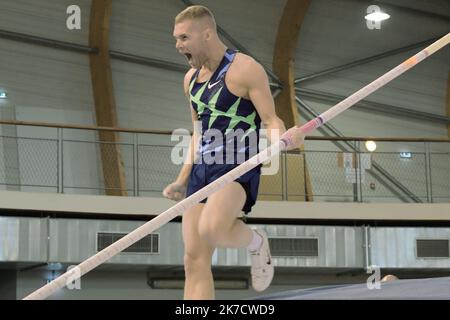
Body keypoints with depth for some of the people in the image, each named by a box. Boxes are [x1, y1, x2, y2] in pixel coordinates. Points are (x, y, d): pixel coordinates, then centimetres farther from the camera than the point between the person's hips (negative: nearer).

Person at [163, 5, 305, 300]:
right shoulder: (191, 78, 15)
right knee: (195, 261, -2)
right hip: (202, 168, 7)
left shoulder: (245, 69, -7)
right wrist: (183, 179, 19)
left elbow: (271, 119, -9)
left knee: (211, 228, -32)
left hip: (238, 167, -7)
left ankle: (256, 243, 2)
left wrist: (285, 137, -31)